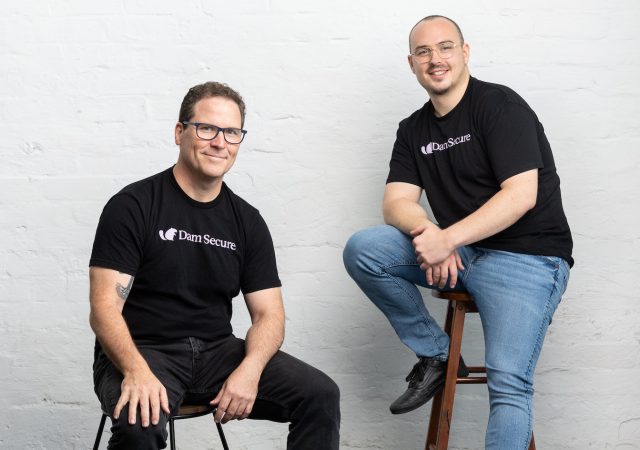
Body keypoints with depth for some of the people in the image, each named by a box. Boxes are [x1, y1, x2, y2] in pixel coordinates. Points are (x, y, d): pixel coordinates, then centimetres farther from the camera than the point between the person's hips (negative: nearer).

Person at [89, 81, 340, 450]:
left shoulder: (247, 221, 9)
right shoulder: (132, 206, -5)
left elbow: (269, 313, 6)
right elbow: (105, 308, -11)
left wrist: (249, 370, -17)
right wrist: (136, 371, -30)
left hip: (218, 351, 5)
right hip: (142, 351, -5)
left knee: (322, 395, -14)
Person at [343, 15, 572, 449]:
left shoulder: (500, 105, -9)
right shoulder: (414, 129, 11)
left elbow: (521, 196, -19)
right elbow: (397, 202, 3)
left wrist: (446, 239, -26)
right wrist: (427, 233, -21)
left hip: (527, 256, -6)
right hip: (458, 255, 6)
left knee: (509, 383, -23)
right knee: (362, 250, -14)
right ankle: (436, 355, 0)